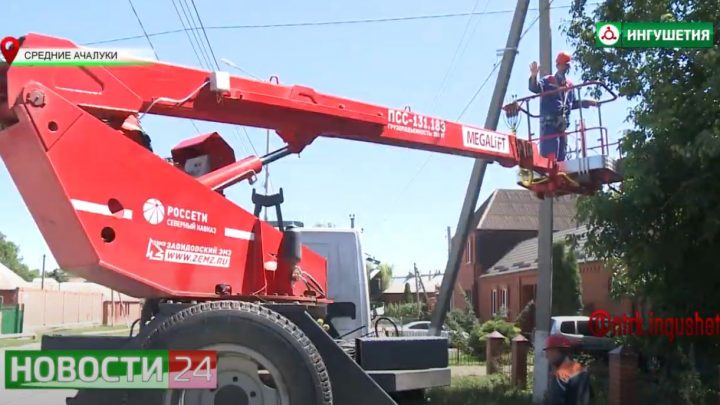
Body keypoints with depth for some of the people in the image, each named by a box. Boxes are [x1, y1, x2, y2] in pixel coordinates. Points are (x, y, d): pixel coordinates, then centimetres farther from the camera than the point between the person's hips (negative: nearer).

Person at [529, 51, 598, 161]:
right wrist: (534, 76, -35)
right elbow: (534, 88, -17)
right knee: (549, 155, -17)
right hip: (549, 123, -7)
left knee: (561, 155, 9)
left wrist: (587, 103, 23)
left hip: (563, 124, 7)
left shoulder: (569, 85, 20)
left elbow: (572, 103, 31)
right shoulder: (548, 81, 1)